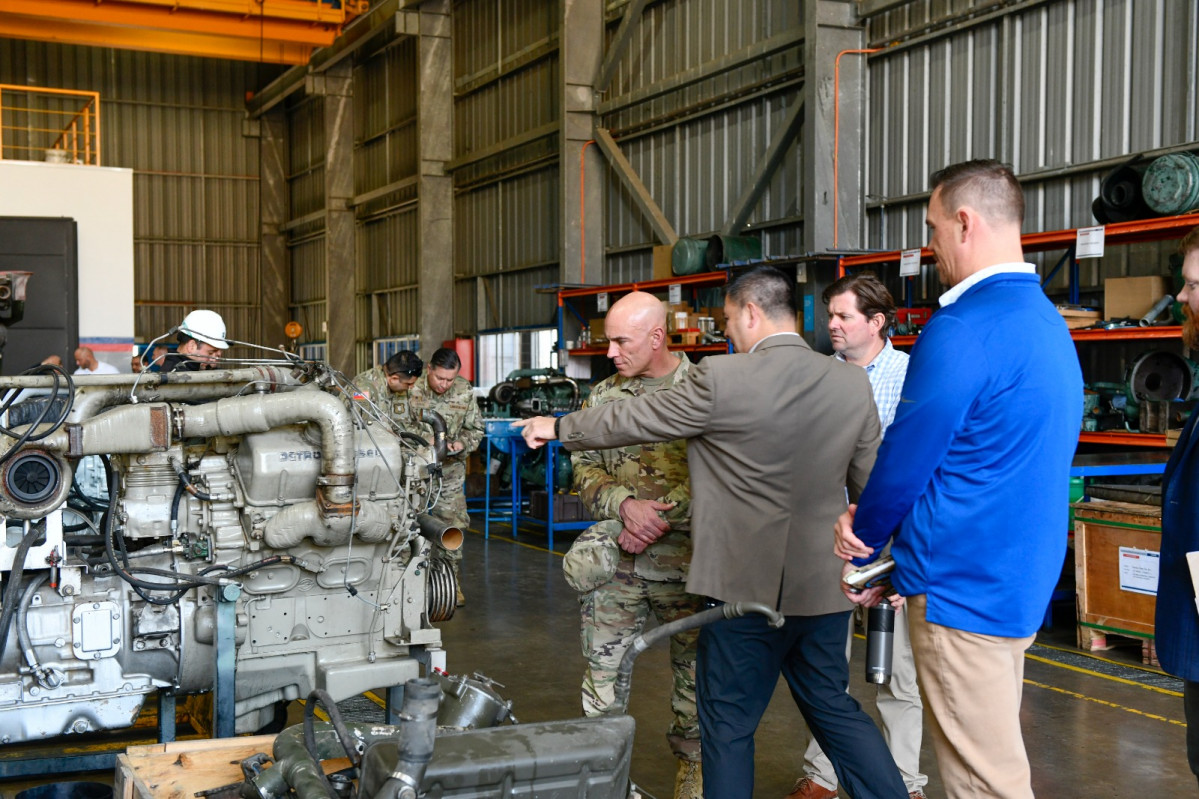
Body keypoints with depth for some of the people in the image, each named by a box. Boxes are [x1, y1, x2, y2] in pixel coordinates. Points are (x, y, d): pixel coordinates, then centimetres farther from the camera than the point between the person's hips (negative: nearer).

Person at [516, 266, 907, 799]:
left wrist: (557, 428, 12)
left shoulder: (721, 379, -14)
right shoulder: (853, 383, 0)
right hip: (824, 586, 5)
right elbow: (871, 488, 7)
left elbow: (633, 421, -4)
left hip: (745, 583, -5)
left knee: (729, 725, 9)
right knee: (834, 709, 19)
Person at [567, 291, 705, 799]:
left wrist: (661, 518, -16)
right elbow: (585, 471, 6)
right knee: (602, 671, 7)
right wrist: (627, 505, -13)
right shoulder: (604, 396, 8)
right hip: (616, 560, 3)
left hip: (687, 555, -3)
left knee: (695, 672, 7)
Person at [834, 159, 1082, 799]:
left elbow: (905, 460, -15)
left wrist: (864, 541, 5)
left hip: (963, 589, -10)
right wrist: (873, 528, 12)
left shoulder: (962, 331, -20)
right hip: (1022, 581, 10)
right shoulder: (1049, 323, 12)